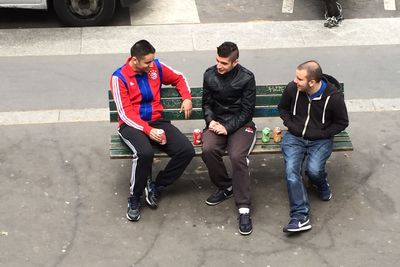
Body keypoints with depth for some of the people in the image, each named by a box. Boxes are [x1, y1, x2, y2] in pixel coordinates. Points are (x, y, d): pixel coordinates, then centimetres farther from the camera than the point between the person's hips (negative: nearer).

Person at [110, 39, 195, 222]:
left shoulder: (156, 67, 3)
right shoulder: (119, 77, -10)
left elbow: (178, 78, 23)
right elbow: (125, 113, -15)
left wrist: (187, 98, 4)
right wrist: (148, 130, -27)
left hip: (156, 121, 5)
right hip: (132, 125, -5)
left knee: (187, 150, -18)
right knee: (145, 153, -37)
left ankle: (156, 186, 0)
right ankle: (134, 198, -13)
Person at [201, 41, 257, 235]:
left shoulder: (246, 78, -9)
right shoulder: (209, 74, 2)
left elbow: (247, 110, -7)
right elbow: (206, 103, 12)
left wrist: (228, 128, -16)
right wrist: (211, 121, -8)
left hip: (240, 124, -3)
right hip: (216, 122, 3)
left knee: (237, 156, -31)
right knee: (208, 150, -29)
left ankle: (244, 209, -24)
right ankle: (225, 187, -2)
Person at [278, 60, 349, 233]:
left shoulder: (334, 97, -15)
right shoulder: (292, 88, -9)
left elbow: (342, 123, 0)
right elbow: (282, 108, 13)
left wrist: (321, 134, -10)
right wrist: (290, 125, -3)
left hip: (320, 140, -2)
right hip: (294, 137, 2)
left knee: (313, 170, -26)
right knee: (291, 170, -22)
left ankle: (322, 186, 14)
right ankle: (300, 216, -25)